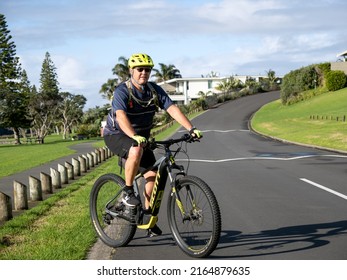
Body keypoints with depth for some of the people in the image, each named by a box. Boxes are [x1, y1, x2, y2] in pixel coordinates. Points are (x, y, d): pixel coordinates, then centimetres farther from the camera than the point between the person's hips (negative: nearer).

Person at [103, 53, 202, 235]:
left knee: (153, 173, -4)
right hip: (116, 135, -6)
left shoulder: (155, 90, -7)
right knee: (136, 151, -37)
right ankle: (127, 192, -19)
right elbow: (121, 116, -39)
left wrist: (191, 128, -32)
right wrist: (134, 136, -56)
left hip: (140, 137, 6)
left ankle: (147, 213, 11)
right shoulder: (122, 91, -22)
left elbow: (172, 109, -18)